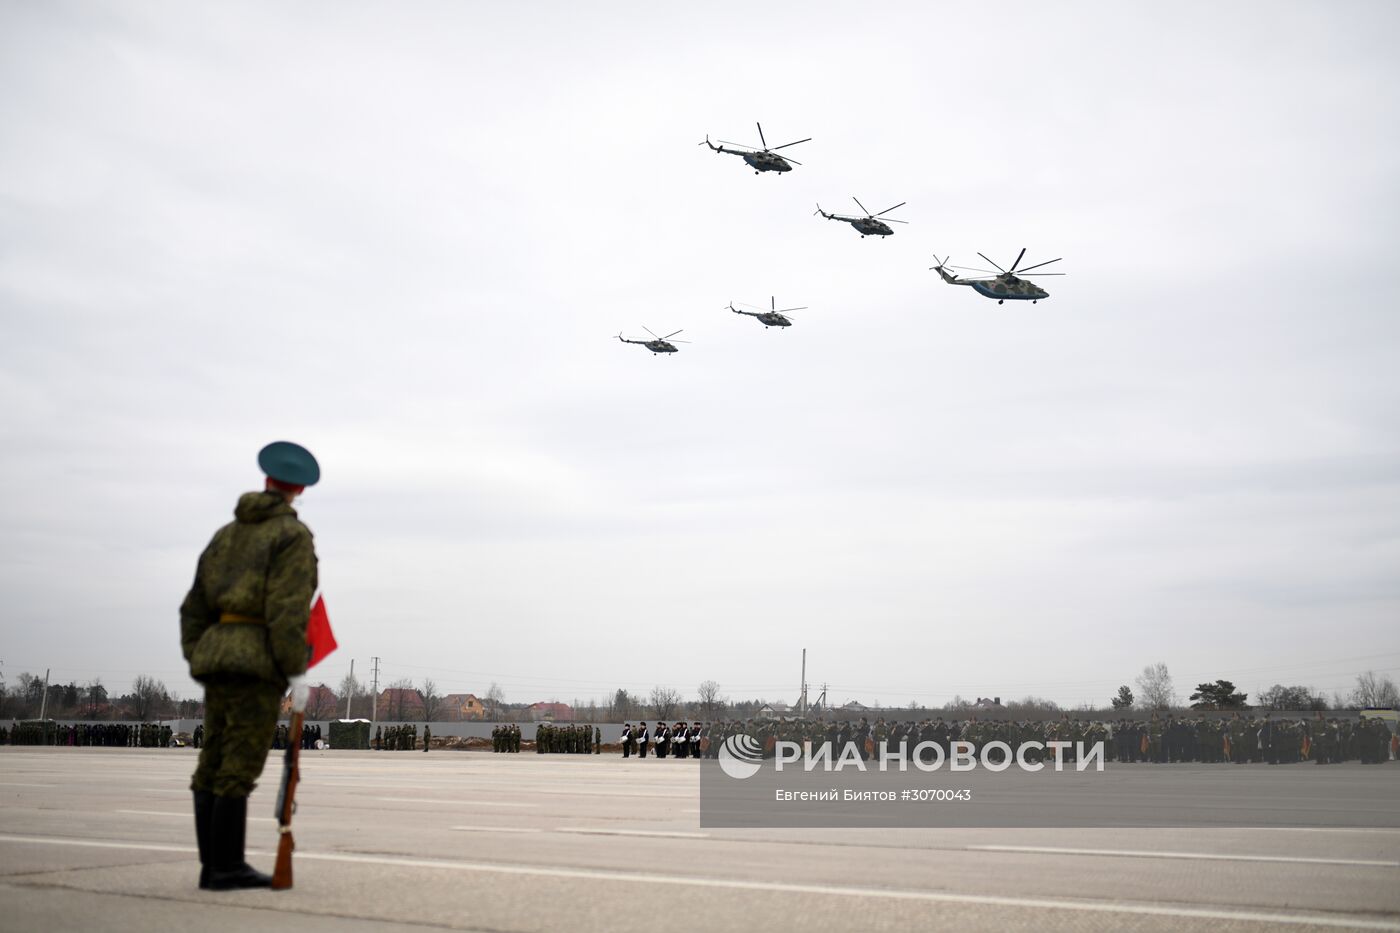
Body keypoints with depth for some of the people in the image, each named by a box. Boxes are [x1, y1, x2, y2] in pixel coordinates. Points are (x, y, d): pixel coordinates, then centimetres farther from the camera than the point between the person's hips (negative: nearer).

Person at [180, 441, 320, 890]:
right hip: (258, 659, -7)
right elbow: (288, 607, -17)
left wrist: (199, 661, 17)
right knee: (239, 767, -7)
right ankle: (227, 867, -6)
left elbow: (196, 605, 16)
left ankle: (212, 865, 7)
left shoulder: (227, 534, 18)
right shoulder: (293, 534, -5)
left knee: (215, 765, 6)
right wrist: (293, 669, -13)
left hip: (217, 654, 7)